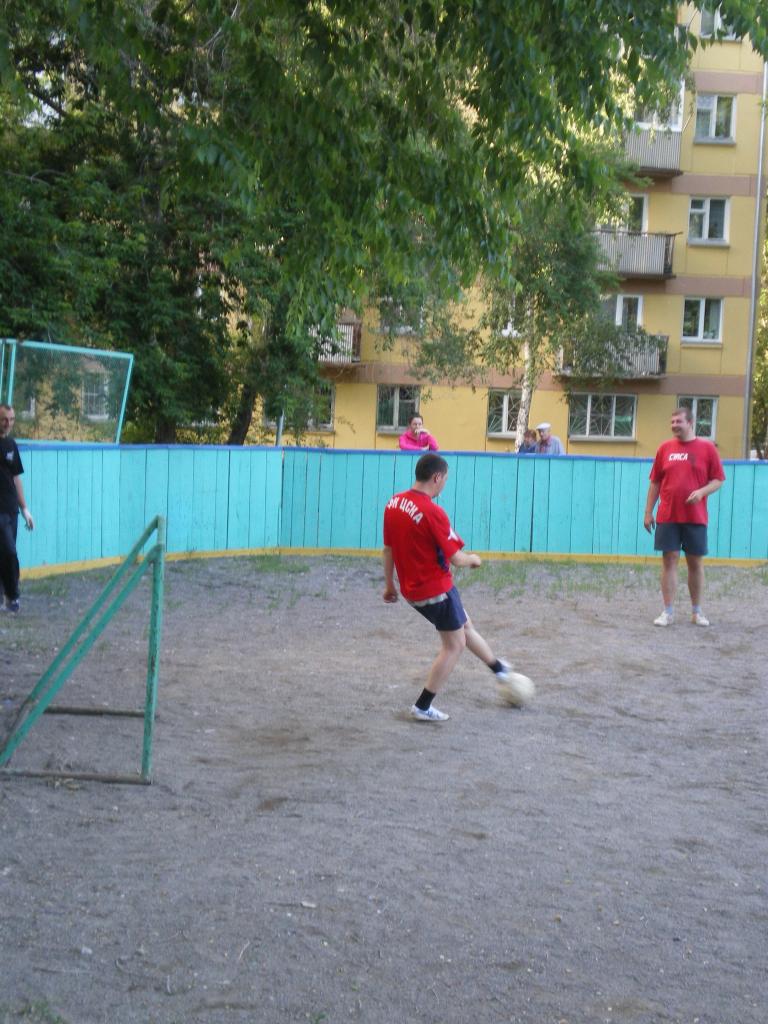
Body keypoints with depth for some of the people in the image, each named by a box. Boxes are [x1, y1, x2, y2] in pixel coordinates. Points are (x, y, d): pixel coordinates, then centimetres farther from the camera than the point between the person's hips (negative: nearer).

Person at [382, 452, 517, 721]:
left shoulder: (393, 503, -2)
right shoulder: (432, 512, -25)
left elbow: (388, 549, 8)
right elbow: (456, 558, -20)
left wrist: (389, 584, 18)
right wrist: (473, 559, 2)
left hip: (411, 589, 8)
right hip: (436, 590, -8)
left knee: (465, 625, 26)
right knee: (454, 645, 9)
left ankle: (499, 668, 45)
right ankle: (423, 707, 13)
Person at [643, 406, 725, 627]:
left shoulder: (707, 448, 1)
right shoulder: (665, 448, 7)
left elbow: (718, 480, 2)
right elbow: (655, 483, 10)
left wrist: (702, 491, -17)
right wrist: (648, 512, 7)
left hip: (695, 517, -1)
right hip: (667, 517, 1)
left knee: (696, 562, 7)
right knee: (669, 561, 0)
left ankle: (696, 611, 19)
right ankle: (668, 612, 5)